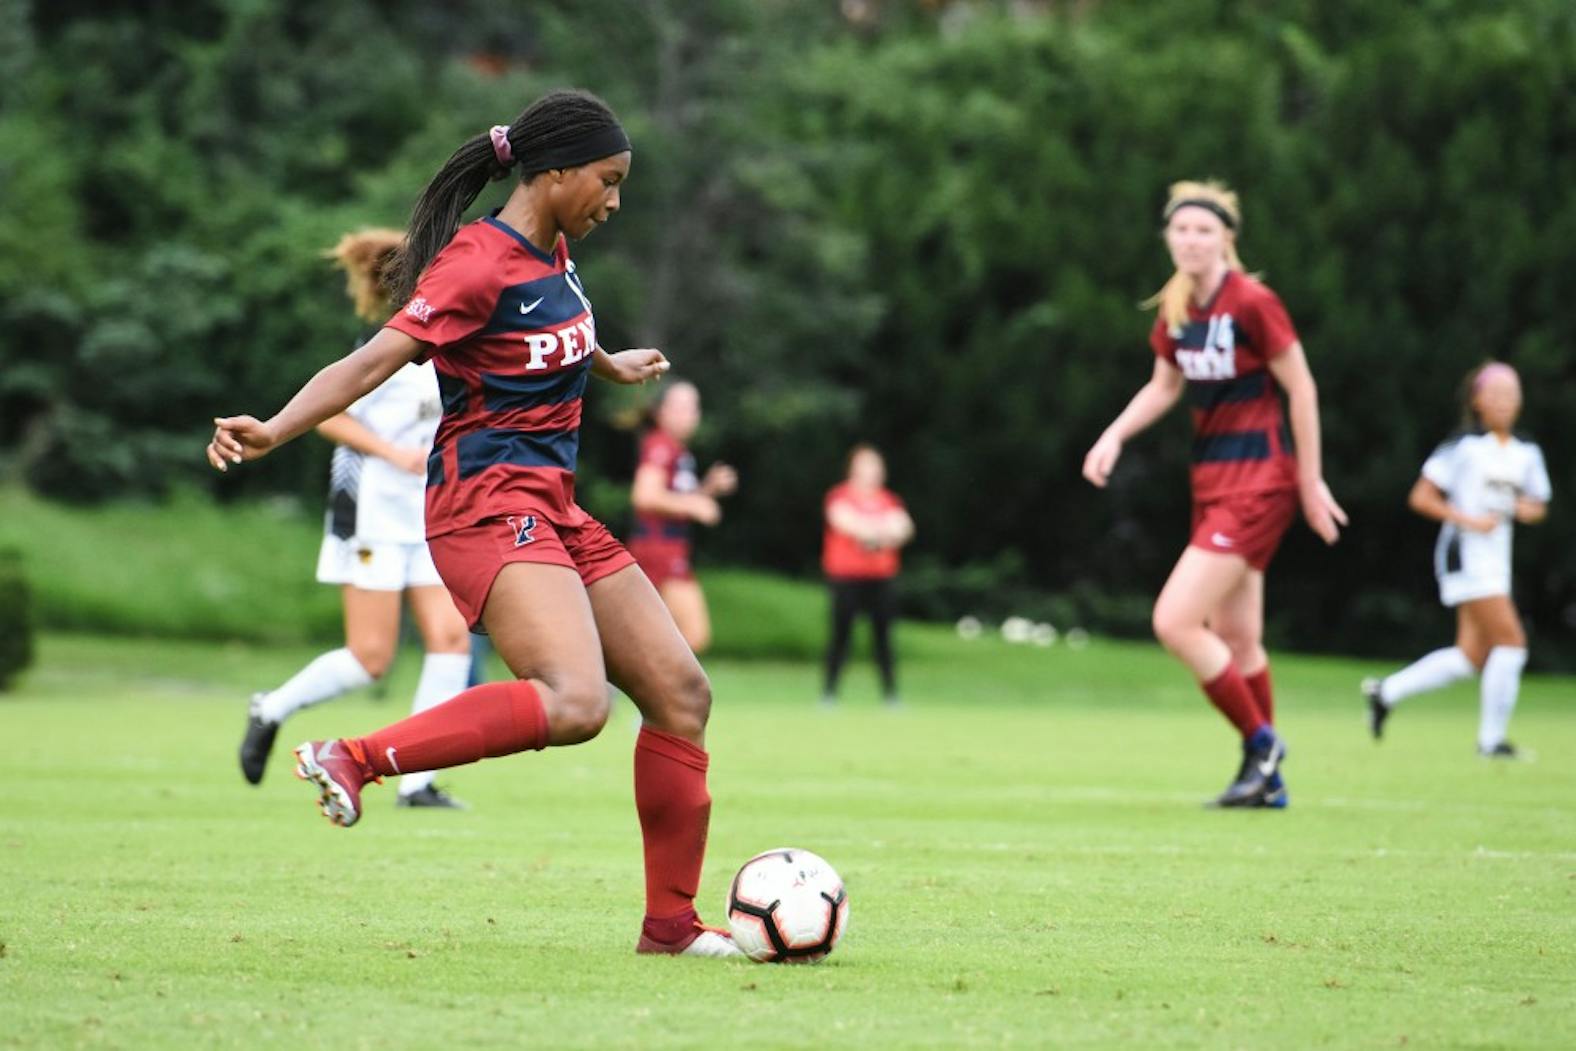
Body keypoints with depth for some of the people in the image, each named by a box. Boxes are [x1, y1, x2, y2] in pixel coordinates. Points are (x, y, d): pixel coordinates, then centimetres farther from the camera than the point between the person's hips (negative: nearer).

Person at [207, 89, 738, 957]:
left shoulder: (550, 254, 14)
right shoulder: (478, 263, -14)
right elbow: (371, 363, -22)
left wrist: (609, 365, 57)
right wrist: (273, 431, -37)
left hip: (551, 511, 10)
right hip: (490, 504, -10)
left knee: (680, 693, 8)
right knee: (573, 704, -30)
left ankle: (670, 924, 17)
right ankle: (352, 760, -23)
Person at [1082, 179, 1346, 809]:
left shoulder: (1252, 303, -16)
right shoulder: (1175, 308, 6)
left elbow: (1301, 388, -11)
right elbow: (1164, 386, 19)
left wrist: (1310, 481, -7)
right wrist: (1115, 435, 3)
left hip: (1258, 480, -8)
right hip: (1212, 478, 8)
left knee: (1174, 622, -15)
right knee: (1235, 640, 12)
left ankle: (1260, 743, 0)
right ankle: (1268, 780, 23)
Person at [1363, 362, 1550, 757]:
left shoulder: (1527, 454, 11)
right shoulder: (1463, 447, -8)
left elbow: (1537, 507, 20)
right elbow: (1421, 497, -8)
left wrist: (1528, 510, -4)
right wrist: (1469, 520, -18)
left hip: (1496, 560, 7)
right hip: (1466, 556, -7)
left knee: (1471, 656, 3)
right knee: (1511, 640, -14)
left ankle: (1386, 692, 16)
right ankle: (1492, 739, -7)